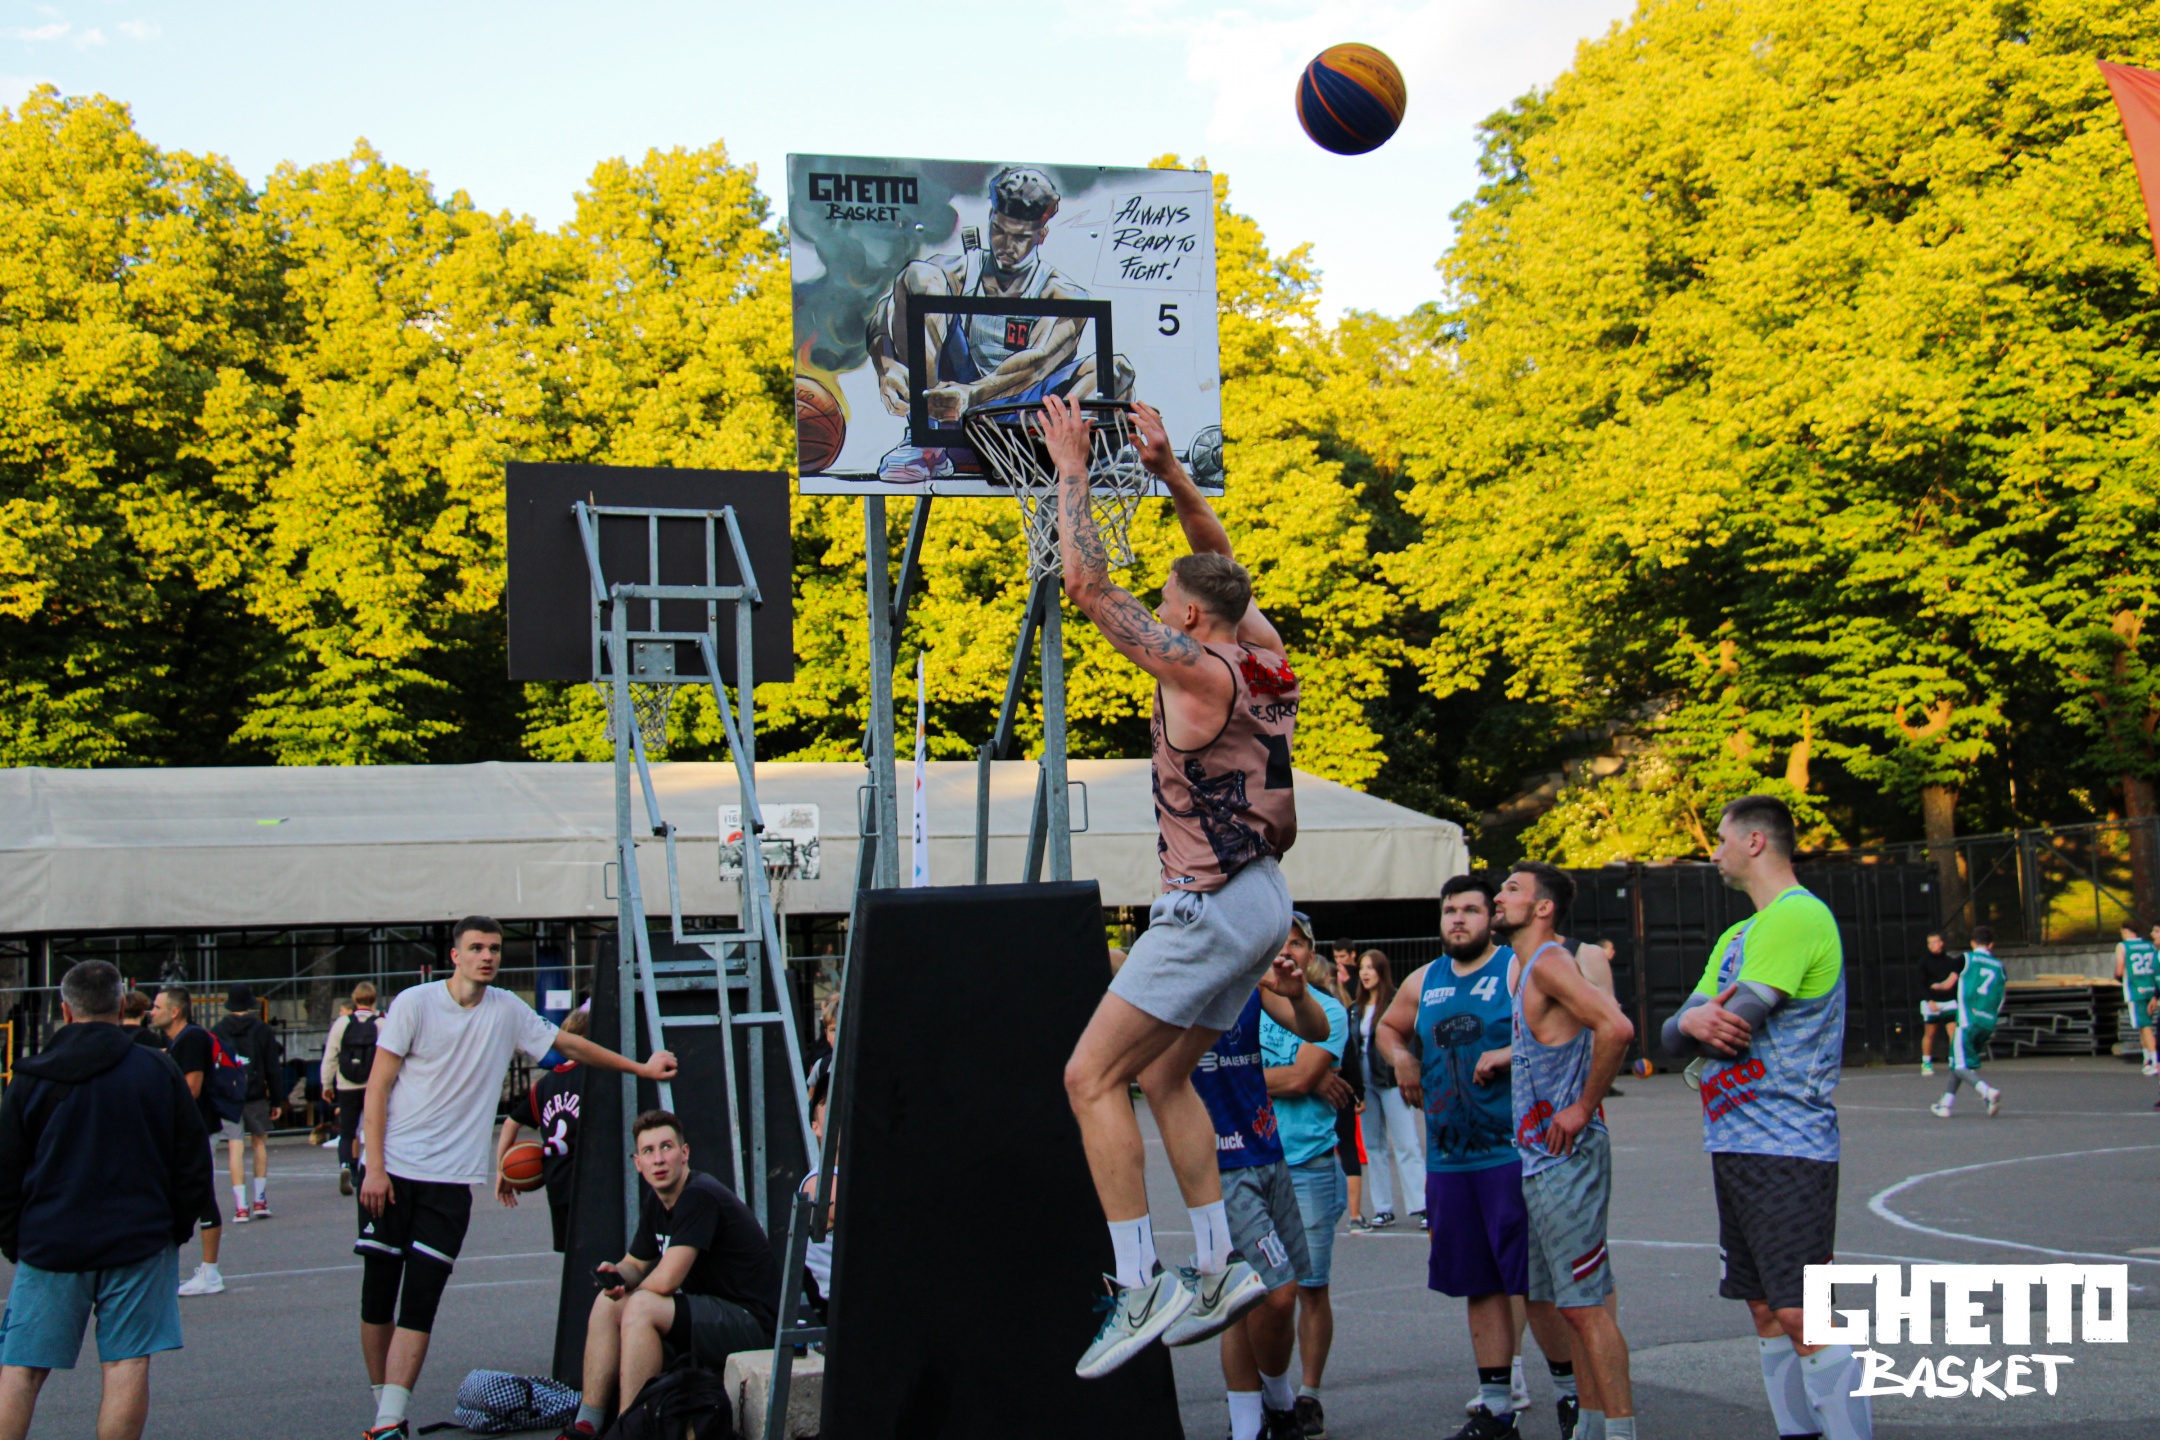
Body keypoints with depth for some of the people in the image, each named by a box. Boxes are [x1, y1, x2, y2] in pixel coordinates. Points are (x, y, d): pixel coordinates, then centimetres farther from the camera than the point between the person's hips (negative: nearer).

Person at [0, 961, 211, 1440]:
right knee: (127, 1364, 0)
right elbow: (193, 1163, 3)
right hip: (139, 1242, 0)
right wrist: (175, 1227, 15)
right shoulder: (158, 1070, 1)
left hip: (50, 1244, 1)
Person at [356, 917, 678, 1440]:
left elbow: (569, 1044, 22)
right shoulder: (415, 1003, -2)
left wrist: (640, 1068, 26)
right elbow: (378, 1086, -3)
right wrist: (375, 1166, -10)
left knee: (419, 1304, -8)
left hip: (451, 1179, 2)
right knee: (377, 1298, 1)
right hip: (391, 1170, -2)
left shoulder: (507, 1012, 8)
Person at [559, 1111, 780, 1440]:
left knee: (641, 1307, -26)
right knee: (607, 1303, 6)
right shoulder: (655, 1201, 8)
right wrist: (616, 1273, -5)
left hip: (754, 1324, -10)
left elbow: (665, 1280, -25)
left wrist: (630, 1292, -4)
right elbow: (635, 1265, 20)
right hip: (709, 1314, 10)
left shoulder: (699, 1196, -20)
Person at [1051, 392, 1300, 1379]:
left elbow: (1087, 583, -16)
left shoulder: (1199, 669, -15)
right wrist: (1169, 469, 17)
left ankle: (1140, 1289, -11)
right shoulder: (1266, 656, 7)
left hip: (1211, 908, -10)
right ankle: (1218, 1269, 18)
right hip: (1260, 899, 10)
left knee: (1093, 1076, -8)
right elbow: (1219, 560, 23)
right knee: (1164, 1075, 18)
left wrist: (1073, 472, -8)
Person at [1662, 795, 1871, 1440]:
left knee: (1801, 1315, -13)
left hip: (1785, 1149, -9)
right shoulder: (1738, 936, 19)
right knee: (1766, 1309, 10)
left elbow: (1735, 1025, -19)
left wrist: (1701, 1024, 3)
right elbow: (1675, 1037, 12)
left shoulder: (1798, 915, -11)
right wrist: (1692, 1021, -10)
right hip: (1735, 1144, 9)